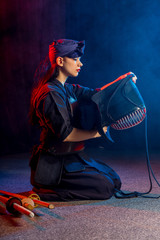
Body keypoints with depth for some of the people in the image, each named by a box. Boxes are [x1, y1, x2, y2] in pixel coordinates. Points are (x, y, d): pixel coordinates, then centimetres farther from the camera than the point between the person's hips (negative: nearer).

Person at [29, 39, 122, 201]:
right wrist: (97, 133, -12)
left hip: (71, 157, 10)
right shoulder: (51, 93, -20)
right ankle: (43, 191, -4)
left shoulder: (67, 89, 10)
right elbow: (65, 133, -24)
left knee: (114, 179, 17)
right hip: (55, 164, -10)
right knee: (105, 188, -10)